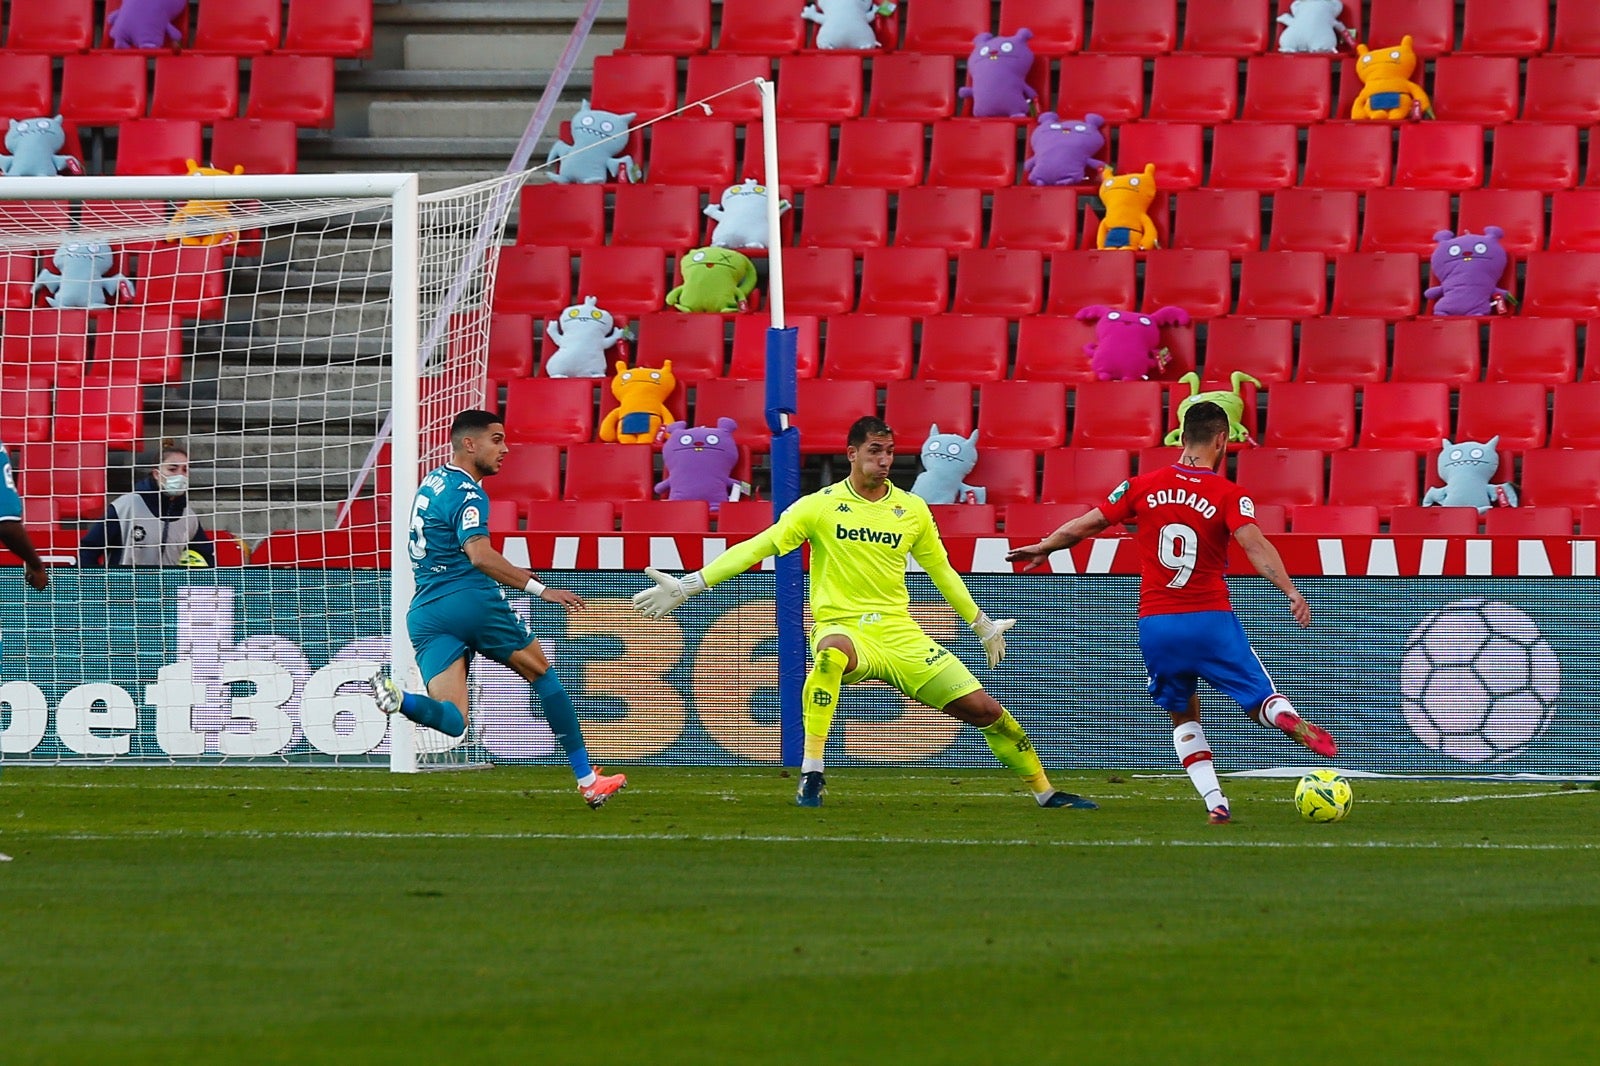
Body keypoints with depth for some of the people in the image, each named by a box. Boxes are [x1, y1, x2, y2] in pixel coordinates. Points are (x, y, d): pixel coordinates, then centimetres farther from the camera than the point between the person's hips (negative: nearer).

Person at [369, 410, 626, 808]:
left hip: (423, 613, 7)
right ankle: (587, 779, 16)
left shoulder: (431, 483, 19)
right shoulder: (466, 492, -9)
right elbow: (480, 555, -24)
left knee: (452, 721, -4)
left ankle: (398, 698, -34)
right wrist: (540, 589, -28)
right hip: (472, 600, -7)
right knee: (543, 675, 13)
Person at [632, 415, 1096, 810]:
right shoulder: (819, 507, -1)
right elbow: (756, 548, -3)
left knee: (985, 709, -4)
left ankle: (1044, 792, 17)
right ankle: (811, 775, -37)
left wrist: (983, 625, 31)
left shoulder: (912, 510, 8)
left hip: (900, 633, 4)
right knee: (831, 651, -43)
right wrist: (686, 586, -9)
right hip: (844, 629, -4)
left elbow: (941, 571, 23)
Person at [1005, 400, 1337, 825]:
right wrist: (1291, 592, -27)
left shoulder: (1144, 487, 4)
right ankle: (1290, 718, -33)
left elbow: (1085, 525, 11)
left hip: (1155, 627, 2)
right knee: (1260, 701, 4)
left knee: (1184, 715, 19)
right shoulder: (1229, 495, -4)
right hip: (1210, 622, -2)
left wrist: (1044, 547, 28)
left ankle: (1214, 801, 0)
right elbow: (1254, 544, -20)